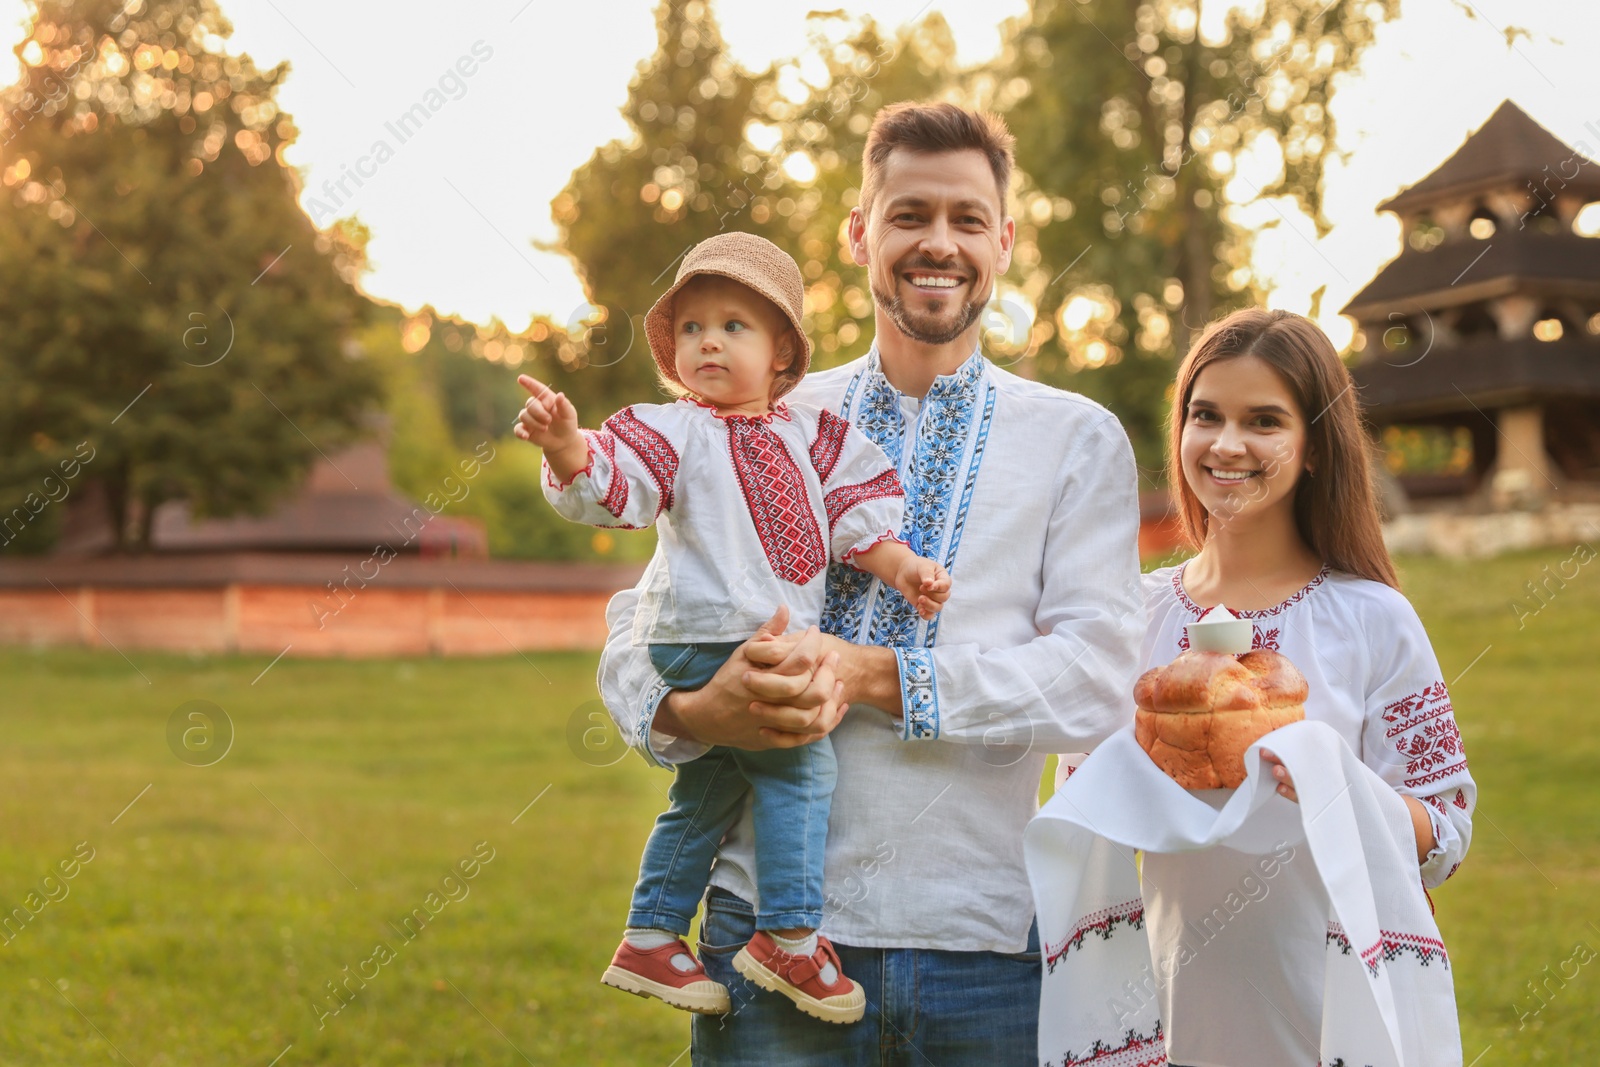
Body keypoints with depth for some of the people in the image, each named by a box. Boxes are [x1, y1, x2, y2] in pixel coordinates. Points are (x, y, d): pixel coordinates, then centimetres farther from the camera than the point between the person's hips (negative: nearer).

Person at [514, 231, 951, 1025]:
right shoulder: (674, 431, -4)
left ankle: (650, 940, 25)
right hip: (707, 638, -7)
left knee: (707, 791, 14)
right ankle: (790, 937, -5)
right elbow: (607, 485, -19)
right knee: (800, 761, -13)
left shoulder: (808, 435, 13)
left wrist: (902, 568, 3)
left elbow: (854, 514, 16)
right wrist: (567, 446, -38)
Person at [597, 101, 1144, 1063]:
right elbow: (639, 623, 9)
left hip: (981, 940, 0)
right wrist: (699, 711, -15)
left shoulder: (1078, 441, 6)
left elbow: (1095, 681, -5)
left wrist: (873, 676, -17)